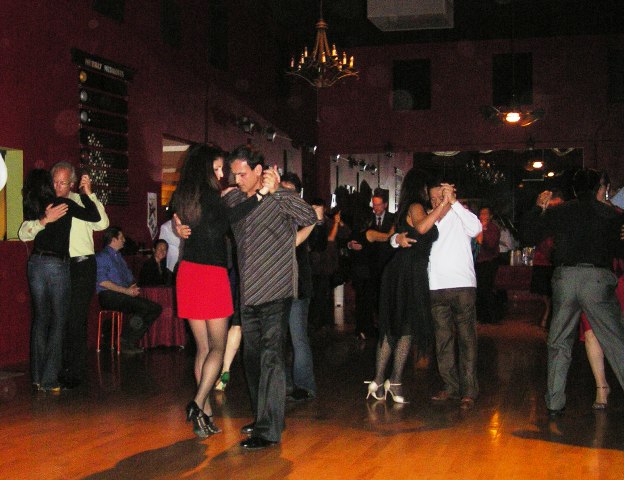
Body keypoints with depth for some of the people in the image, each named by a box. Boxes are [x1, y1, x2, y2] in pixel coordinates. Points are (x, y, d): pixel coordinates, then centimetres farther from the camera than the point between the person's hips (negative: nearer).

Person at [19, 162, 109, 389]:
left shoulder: (82, 202, 0)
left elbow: (102, 224, -14)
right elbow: (25, 234, -4)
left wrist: (90, 194, -19)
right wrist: (45, 220, -23)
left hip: (81, 266, -3)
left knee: (76, 319, -5)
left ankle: (75, 373, 5)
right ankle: (62, 369, 22)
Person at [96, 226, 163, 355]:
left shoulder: (119, 256, 26)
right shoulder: (102, 256, -1)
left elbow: (130, 278, 25)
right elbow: (102, 282, -13)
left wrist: (133, 289, 0)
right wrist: (126, 291, -17)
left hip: (125, 295, 9)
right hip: (108, 296, -9)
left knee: (156, 308, -9)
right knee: (143, 306, -31)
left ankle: (131, 341, -11)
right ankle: (125, 341, -17)